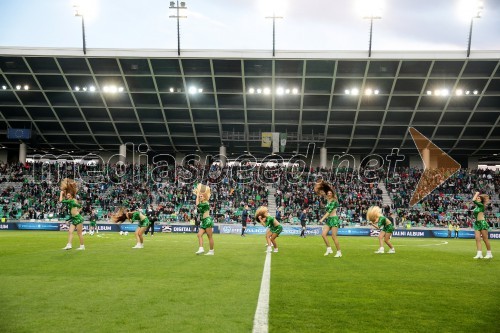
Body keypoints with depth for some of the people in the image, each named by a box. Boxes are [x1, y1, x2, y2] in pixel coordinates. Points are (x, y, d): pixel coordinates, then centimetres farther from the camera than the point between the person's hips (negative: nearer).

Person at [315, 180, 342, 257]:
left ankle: (339, 252, 1)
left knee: (334, 236, -8)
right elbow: (322, 193, 23)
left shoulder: (334, 201, -12)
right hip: (328, 219, 8)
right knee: (323, 234, -3)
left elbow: (329, 211, -20)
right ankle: (329, 249, 7)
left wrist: (322, 219, -24)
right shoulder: (328, 200, 10)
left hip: (334, 219, -8)